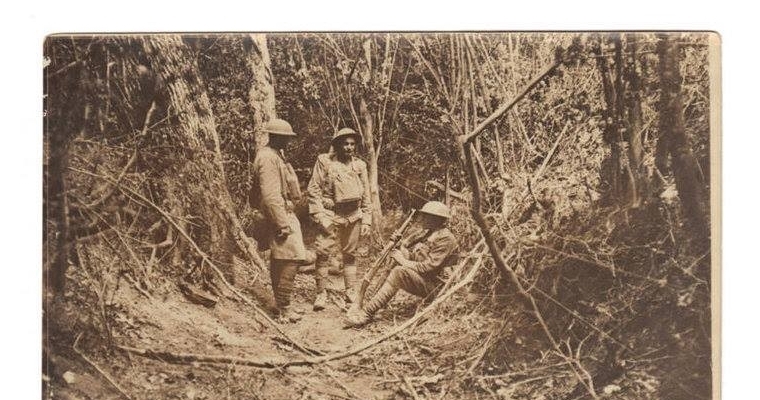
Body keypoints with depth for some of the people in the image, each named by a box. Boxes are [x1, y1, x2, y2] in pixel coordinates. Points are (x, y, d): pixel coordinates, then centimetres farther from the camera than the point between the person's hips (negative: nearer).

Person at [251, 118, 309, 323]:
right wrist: (283, 224, -24)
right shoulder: (268, 158, -17)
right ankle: (284, 308, -10)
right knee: (291, 259, -13)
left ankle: (279, 304, 23)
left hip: (283, 212, 11)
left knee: (278, 260, 14)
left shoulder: (275, 155, 16)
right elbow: (270, 195, -23)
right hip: (280, 214, -11)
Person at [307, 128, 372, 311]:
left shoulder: (360, 165, 10)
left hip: (353, 217, 4)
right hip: (331, 215, -4)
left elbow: (366, 195, 14)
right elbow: (313, 190, -5)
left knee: (350, 255, 11)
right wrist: (320, 216, -12)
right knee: (324, 254, -10)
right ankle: (321, 294, 0)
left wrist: (366, 220, 9)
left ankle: (351, 292, 21)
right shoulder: (324, 161, -3)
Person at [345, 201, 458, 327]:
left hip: (431, 285, -10)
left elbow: (429, 267, -22)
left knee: (399, 272, -29)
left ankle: (366, 313, -29)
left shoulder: (445, 239, -15)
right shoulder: (428, 233, 15)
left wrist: (403, 261, -15)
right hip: (421, 277, 10)